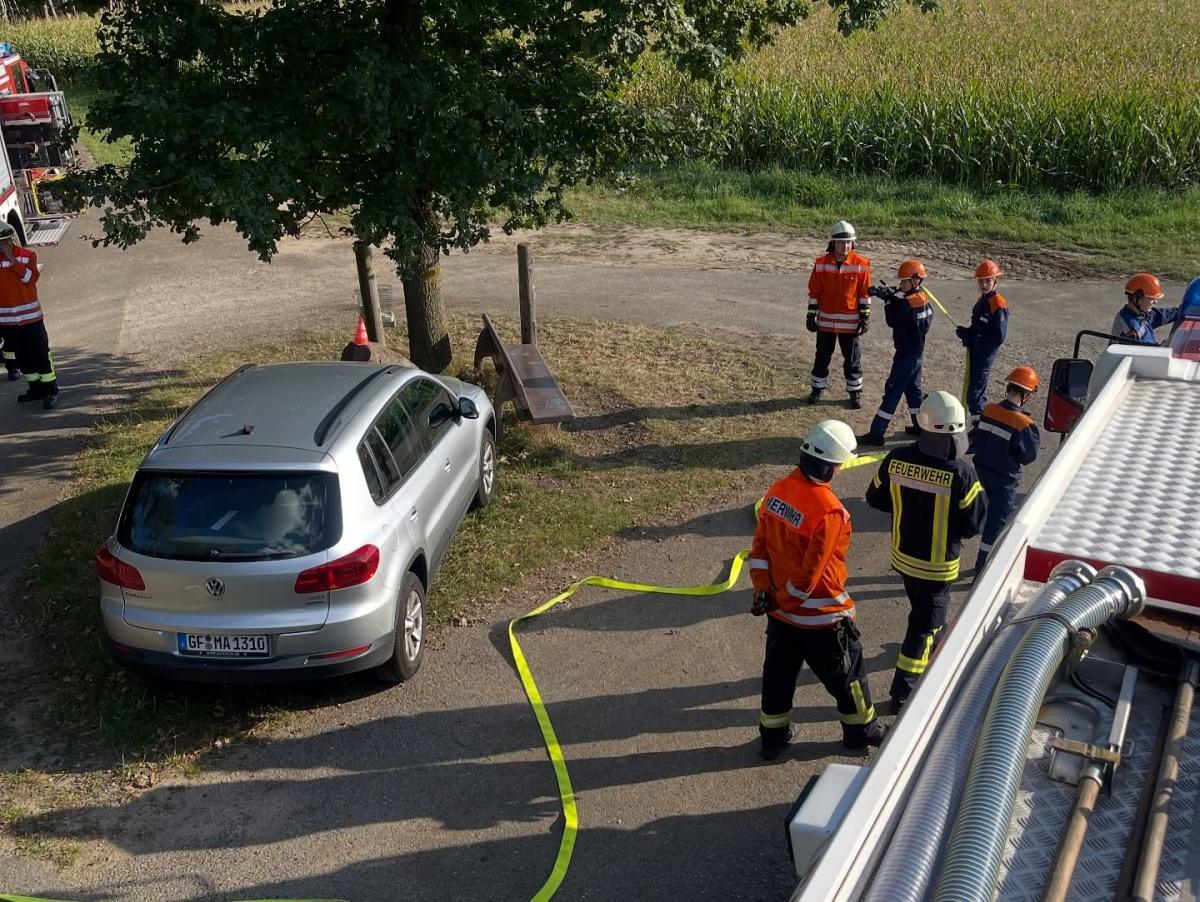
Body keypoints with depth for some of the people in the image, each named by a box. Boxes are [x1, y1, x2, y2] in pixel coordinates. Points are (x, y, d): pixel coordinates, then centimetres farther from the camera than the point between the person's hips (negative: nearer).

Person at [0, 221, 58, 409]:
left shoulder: (27, 255, -2)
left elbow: (31, 278, -17)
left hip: (29, 315, -3)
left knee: (41, 354, -3)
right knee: (22, 357, 11)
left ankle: (51, 391, 3)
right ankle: (35, 389, 23)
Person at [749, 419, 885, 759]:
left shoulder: (778, 491, -6)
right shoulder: (829, 510, -28)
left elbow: (760, 544, -1)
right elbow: (810, 572, -24)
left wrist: (763, 590, 3)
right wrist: (785, 599, -9)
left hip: (780, 611, 7)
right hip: (821, 616, -6)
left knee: (779, 672, 21)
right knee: (847, 673, 18)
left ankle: (773, 735, 35)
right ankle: (860, 729, 38)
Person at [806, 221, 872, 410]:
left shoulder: (861, 264, -8)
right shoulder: (821, 263, -5)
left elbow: (865, 293, -3)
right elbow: (814, 292, 1)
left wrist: (865, 317, -5)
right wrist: (811, 316, 1)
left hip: (850, 322, -1)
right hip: (826, 320, 1)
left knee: (852, 359, 7)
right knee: (822, 356, 13)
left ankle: (855, 392, 20)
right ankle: (817, 388, 28)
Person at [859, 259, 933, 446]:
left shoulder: (910, 302, -21)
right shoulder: (921, 298, 8)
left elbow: (892, 321, -17)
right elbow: (900, 306, 10)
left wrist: (887, 299, -10)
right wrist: (890, 296, -5)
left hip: (906, 354, -10)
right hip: (915, 352, 10)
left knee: (892, 391, -8)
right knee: (913, 388, 20)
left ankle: (877, 433, -7)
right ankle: (921, 426, 29)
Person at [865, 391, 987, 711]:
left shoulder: (896, 459, -15)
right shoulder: (961, 473, -26)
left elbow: (875, 498, 1)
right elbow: (973, 525, -17)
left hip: (903, 555, 5)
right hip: (938, 564, -5)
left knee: (925, 610, 31)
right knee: (925, 623, 10)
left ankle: (935, 644, 57)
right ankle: (902, 692, 15)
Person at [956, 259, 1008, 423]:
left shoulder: (998, 304, -17)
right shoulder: (982, 299, 12)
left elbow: (999, 337, -20)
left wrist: (975, 341, -18)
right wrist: (966, 332, 4)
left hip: (985, 354, -10)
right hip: (974, 352, 10)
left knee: (974, 393, -10)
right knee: (979, 392, 17)